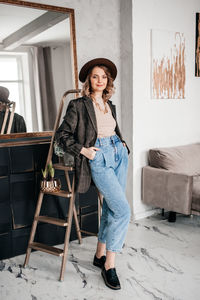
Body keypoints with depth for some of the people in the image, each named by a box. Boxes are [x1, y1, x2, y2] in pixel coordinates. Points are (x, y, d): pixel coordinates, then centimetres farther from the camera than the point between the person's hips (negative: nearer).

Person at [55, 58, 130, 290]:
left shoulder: (110, 106, 15)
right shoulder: (78, 105, -4)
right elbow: (62, 135, -4)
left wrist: (122, 144, 13)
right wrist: (83, 150, -13)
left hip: (118, 155, 7)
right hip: (98, 159, -7)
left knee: (111, 209, 11)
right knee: (123, 210, -13)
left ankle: (100, 255, 28)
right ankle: (109, 265, 2)